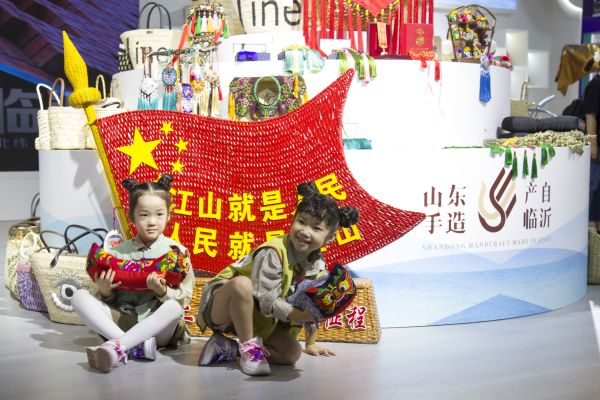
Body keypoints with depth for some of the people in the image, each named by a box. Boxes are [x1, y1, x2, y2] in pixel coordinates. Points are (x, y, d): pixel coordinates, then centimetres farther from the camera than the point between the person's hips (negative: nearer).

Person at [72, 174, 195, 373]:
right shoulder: (118, 252, 9)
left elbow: (183, 298, -2)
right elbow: (110, 299, 14)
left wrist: (163, 291, -21)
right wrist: (105, 293, -9)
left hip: (157, 325, -2)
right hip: (122, 319, 3)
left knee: (173, 307, -35)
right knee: (80, 297, -18)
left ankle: (116, 347, -41)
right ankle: (136, 344, -33)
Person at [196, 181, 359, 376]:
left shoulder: (318, 265, -4)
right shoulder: (273, 254, -27)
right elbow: (265, 301, -28)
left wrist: (311, 344, 15)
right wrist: (296, 315, -39)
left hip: (258, 319, 7)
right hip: (223, 307, -7)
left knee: (292, 353, -10)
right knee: (242, 283, -39)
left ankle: (229, 349, -5)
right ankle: (248, 346, -20)